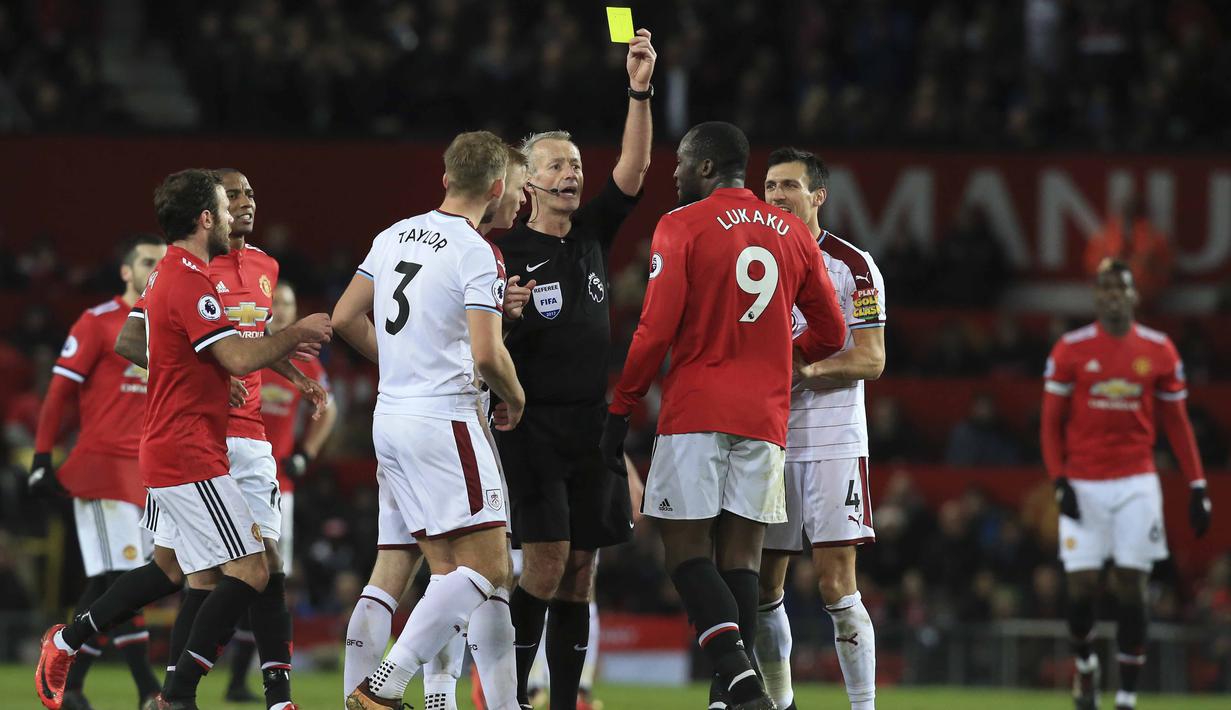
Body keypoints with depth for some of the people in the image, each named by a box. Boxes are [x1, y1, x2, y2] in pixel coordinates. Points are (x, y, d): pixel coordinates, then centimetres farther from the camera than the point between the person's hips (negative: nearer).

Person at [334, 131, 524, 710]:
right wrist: (515, 398, 0)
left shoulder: (395, 236, 10)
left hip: (391, 418, 8)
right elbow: (487, 354, -20)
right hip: (444, 421, -8)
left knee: (449, 570, 10)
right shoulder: (478, 255, -13)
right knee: (487, 569, -7)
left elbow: (346, 318, 14)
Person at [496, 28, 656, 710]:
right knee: (546, 566, -13)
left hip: (594, 424, 6)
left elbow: (633, 168, 1)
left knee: (579, 573, 6)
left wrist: (639, 91, -11)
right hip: (534, 425, -6)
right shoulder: (507, 253, -3)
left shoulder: (592, 232, 12)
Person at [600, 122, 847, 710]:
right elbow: (831, 333, 16)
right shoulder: (792, 234, 12)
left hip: (695, 412, -4)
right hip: (765, 416, 4)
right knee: (740, 557, 5)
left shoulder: (681, 227, -3)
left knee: (686, 549, -2)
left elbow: (656, 331, -9)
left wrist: (620, 410, -2)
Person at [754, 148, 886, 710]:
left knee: (837, 586, -10)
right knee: (763, 588, 5)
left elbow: (870, 360, -8)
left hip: (832, 441, -5)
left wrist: (805, 370, -20)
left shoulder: (853, 266, -2)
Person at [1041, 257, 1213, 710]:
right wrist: (1060, 481, -9)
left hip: (1136, 483, 1)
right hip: (1084, 485, -1)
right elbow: (1051, 423, 3)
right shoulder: (1071, 350, 0)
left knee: (1131, 588, -4)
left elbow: (1176, 422, 9)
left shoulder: (1159, 351, 4)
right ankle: (1084, 664, 25)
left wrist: (1197, 486, 3)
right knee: (1082, 585, -5)